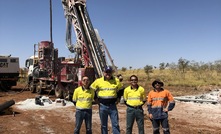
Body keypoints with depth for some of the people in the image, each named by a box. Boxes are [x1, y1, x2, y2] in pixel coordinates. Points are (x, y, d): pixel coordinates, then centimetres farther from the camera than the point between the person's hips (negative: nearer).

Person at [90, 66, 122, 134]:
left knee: (115, 124, 2)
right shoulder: (98, 81, -3)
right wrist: (97, 99, 7)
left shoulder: (116, 81, 0)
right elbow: (92, 89, 10)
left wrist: (117, 98, 7)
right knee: (104, 125, 11)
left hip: (113, 106, 0)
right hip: (102, 106, 0)